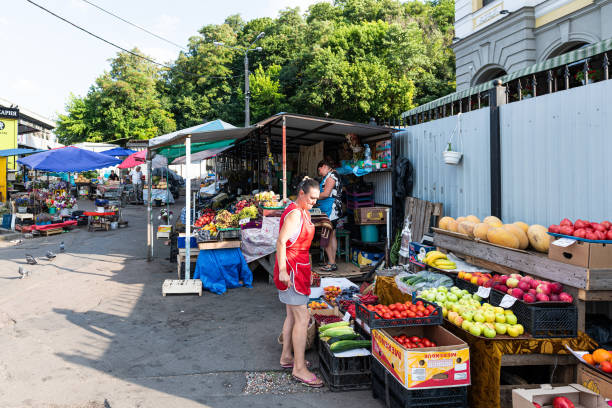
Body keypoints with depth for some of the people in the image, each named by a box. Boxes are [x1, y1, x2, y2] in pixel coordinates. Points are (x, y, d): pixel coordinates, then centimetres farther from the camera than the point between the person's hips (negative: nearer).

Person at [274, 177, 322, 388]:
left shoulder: (304, 212, 15)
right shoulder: (295, 213, -17)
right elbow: (281, 241, -23)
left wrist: (308, 270, 26)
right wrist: (282, 270, -29)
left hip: (299, 268, 10)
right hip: (291, 269, -10)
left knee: (293, 316, 17)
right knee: (302, 319, -7)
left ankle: (286, 357, 30)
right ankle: (299, 368, 1)